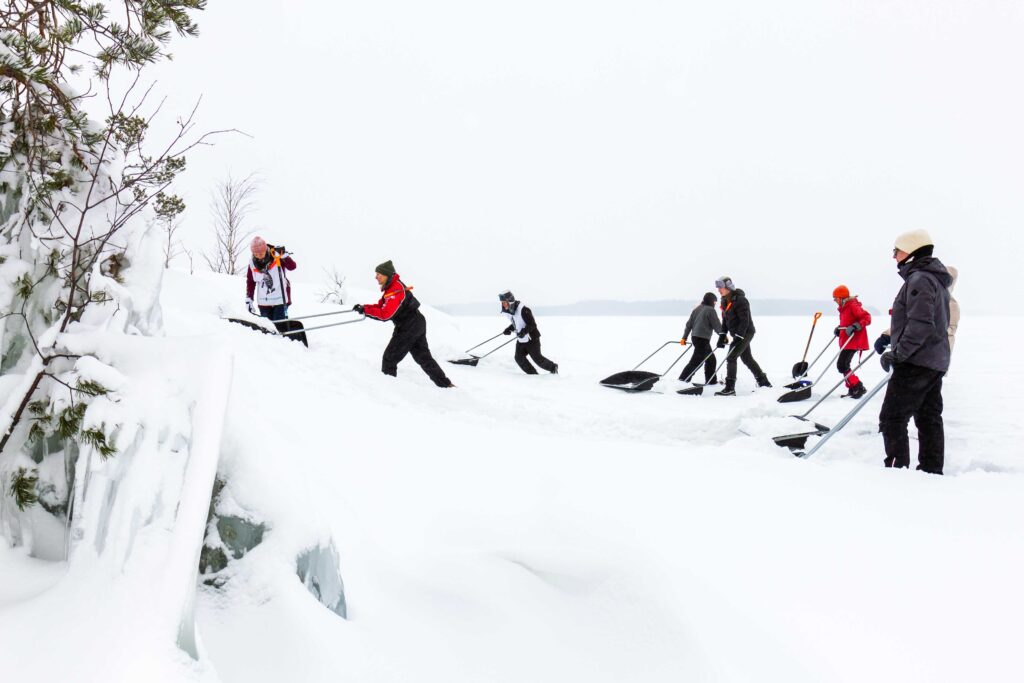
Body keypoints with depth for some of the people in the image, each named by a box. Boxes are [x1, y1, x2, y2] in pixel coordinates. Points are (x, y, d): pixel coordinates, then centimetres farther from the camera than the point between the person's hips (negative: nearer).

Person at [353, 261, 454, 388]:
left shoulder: (395, 290, -21)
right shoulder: (391, 287, 11)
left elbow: (385, 314, -26)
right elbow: (381, 306, 13)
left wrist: (365, 310, -21)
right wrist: (364, 307, -3)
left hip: (408, 327, -11)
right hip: (417, 324, 11)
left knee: (390, 357, -3)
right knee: (423, 357, 15)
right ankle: (445, 383, 17)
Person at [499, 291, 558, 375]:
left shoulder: (523, 310, -24)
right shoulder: (509, 312, 1)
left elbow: (532, 324, -23)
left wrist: (524, 331, -38)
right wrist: (509, 329, 0)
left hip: (531, 339, -7)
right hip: (521, 341, 8)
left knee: (538, 359, 1)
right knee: (519, 358, -6)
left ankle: (553, 367, 27)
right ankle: (533, 374, 7)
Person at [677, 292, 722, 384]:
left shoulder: (697, 309, 13)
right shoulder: (710, 310, -9)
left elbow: (689, 324, 13)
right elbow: (717, 326, -7)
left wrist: (684, 338, 16)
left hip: (694, 337, 9)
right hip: (703, 339, -9)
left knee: (710, 359, 19)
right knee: (696, 361, -9)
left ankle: (711, 380, 24)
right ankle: (682, 380, -14)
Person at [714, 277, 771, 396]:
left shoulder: (740, 300, -20)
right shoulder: (725, 301, 7)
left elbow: (744, 321, -23)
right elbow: (725, 320, 14)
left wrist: (738, 337, -27)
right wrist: (722, 335, 5)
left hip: (745, 333, -9)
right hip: (737, 335, 9)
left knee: (731, 357, -16)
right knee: (747, 359, 19)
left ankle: (730, 388, -15)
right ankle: (764, 382, 33)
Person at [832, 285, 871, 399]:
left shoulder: (853, 306, -15)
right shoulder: (844, 307, 14)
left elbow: (867, 318, -21)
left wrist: (854, 327, -30)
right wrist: (839, 329, 10)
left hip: (853, 341, -10)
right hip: (846, 341, 10)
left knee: (841, 366, -15)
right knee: (844, 366, 13)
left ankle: (859, 387, -10)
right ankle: (852, 389, 20)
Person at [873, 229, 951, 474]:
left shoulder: (919, 279, -16)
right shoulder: (936, 279, 17)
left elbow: (920, 325, -24)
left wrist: (898, 353, -21)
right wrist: (891, 337, 17)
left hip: (915, 362, -10)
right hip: (935, 361, 10)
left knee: (892, 418, -6)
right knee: (929, 418, 14)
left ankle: (897, 470, -6)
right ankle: (932, 470, 21)